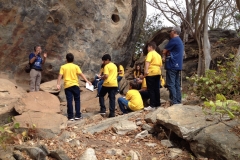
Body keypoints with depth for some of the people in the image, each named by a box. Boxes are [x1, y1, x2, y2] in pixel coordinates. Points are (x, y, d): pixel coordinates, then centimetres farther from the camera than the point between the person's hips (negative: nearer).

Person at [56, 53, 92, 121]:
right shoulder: (76, 66, 1)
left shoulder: (63, 67, 3)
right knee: (77, 100, 10)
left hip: (67, 86, 1)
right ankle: (78, 115, 8)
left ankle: (70, 116, 3)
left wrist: (58, 84, -7)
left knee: (69, 101, 1)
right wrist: (87, 81, -5)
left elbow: (60, 76, -5)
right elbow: (81, 74, -5)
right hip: (75, 85, 0)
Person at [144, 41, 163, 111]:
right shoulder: (158, 55, 19)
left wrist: (146, 70, -31)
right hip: (157, 73, 8)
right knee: (156, 89, 12)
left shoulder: (150, 53, -6)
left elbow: (147, 62, -22)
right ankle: (157, 103, 15)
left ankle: (152, 105, -10)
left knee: (151, 89, -7)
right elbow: (160, 64, 20)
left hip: (151, 73, -8)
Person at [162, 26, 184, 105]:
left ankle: (174, 103, -13)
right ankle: (178, 102, 8)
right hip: (177, 65, 10)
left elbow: (164, 51, -6)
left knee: (171, 85, -10)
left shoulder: (174, 40, -10)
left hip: (172, 65, -10)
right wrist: (167, 54, 7)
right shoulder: (180, 41, 21)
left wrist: (166, 54, 14)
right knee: (177, 85, 8)